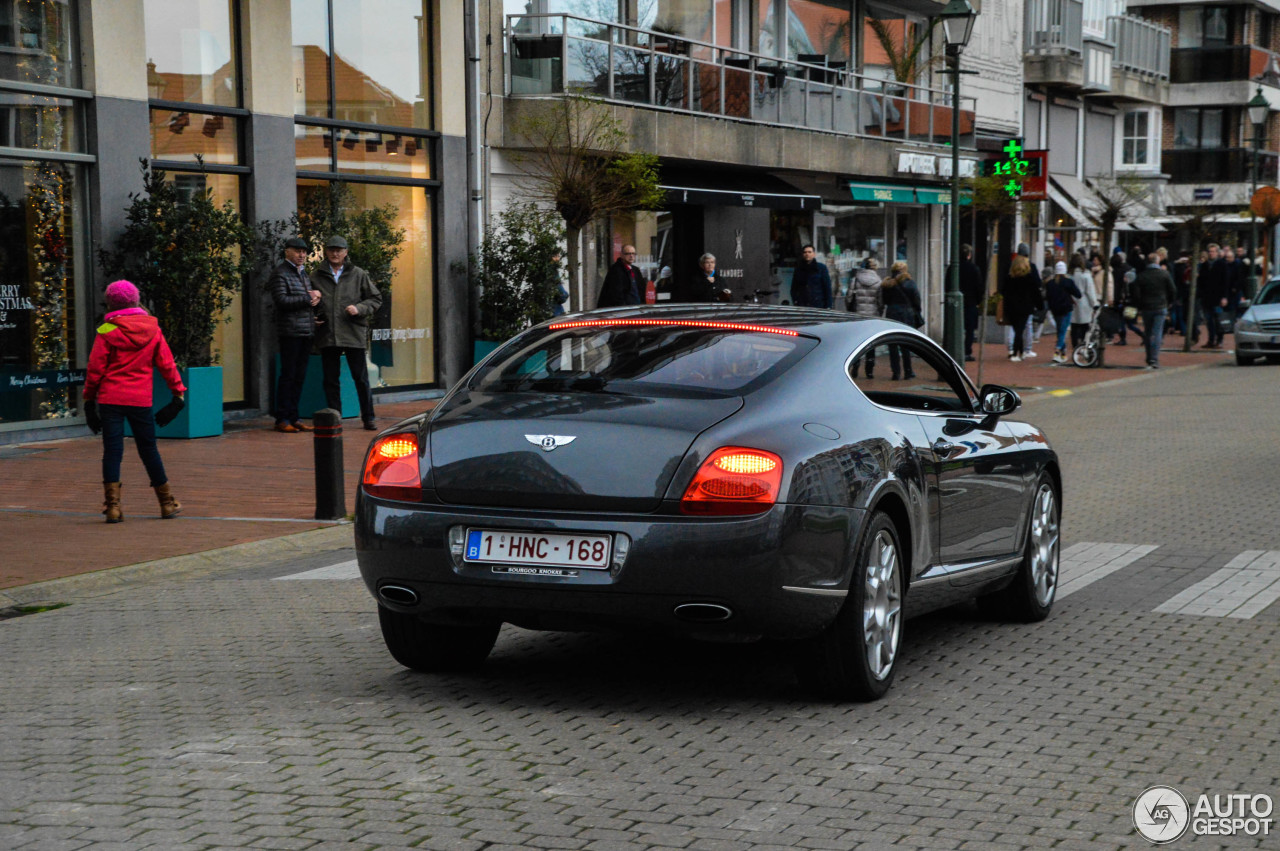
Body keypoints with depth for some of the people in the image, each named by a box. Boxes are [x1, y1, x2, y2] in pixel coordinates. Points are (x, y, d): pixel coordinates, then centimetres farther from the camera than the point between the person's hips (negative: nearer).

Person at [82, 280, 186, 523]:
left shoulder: (107, 331, -5)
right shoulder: (153, 329, 4)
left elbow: (96, 368, -3)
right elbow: (166, 363, 6)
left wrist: (89, 396, 7)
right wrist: (178, 389, 15)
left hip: (110, 398, -2)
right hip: (141, 400, 2)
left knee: (112, 450, 0)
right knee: (148, 449, 12)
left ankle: (112, 505, -8)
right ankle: (167, 503, 18)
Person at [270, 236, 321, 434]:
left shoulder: (304, 273, 21)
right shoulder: (280, 273, -5)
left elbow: (313, 296, 29)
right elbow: (281, 300, -16)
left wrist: (317, 296, 4)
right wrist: (308, 299, -12)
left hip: (306, 332, 8)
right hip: (289, 332, -8)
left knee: (299, 376, 8)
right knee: (288, 375, -6)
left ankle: (293, 417, 13)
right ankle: (282, 419, -2)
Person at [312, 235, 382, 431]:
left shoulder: (358, 275, 5)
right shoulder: (316, 277, 9)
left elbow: (376, 299, 8)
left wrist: (359, 309, -9)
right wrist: (313, 318, 1)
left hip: (353, 334, -2)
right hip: (327, 337, 2)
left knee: (361, 378, 1)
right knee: (331, 380, 6)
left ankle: (368, 418, 10)